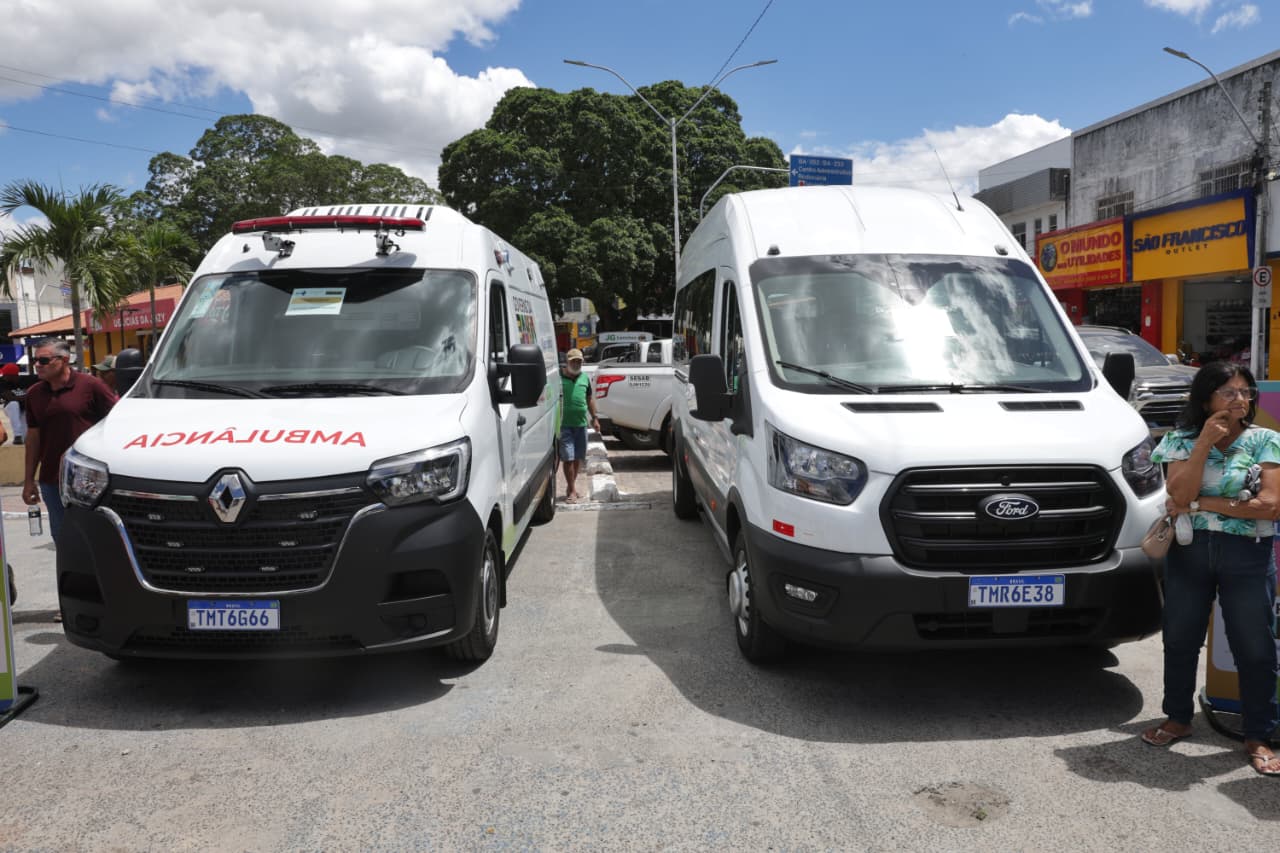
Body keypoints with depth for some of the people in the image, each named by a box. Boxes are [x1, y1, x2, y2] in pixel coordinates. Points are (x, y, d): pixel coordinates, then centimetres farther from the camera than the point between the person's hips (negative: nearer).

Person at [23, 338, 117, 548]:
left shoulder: (90, 385, -9)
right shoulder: (34, 394, 8)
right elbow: (33, 437, 13)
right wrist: (29, 480, 12)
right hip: (50, 480, 5)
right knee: (62, 537, 14)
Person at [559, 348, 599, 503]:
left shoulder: (585, 378, 12)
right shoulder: (559, 378, -5)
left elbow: (590, 398, 21)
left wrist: (594, 418, 18)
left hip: (581, 423, 6)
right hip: (564, 424, -5)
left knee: (578, 457, 12)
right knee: (568, 458, -6)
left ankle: (571, 486, 26)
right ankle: (572, 490, -1)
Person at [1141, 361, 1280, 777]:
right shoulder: (1183, 440, 2)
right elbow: (1179, 496, -14)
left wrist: (1201, 503, -12)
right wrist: (1205, 442, -16)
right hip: (1189, 551, 2)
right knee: (1180, 640, 11)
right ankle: (1178, 718, 29)